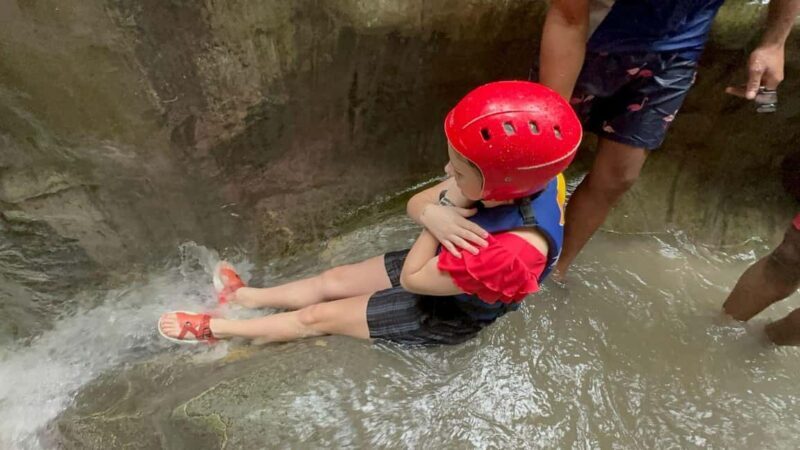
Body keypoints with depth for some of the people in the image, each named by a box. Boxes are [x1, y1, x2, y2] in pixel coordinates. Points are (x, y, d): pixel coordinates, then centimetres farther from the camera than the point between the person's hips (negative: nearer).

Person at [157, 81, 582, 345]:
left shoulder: (507, 255, -44)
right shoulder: (523, 184, -20)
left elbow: (412, 278, -29)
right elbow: (415, 207, -13)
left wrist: (442, 215, -27)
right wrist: (445, 205, -35)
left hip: (445, 313, -6)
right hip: (445, 269, 6)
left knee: (319, 316, 2)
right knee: (333, 279, 11)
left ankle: (215, 328, 23)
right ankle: (247, 296, 35)